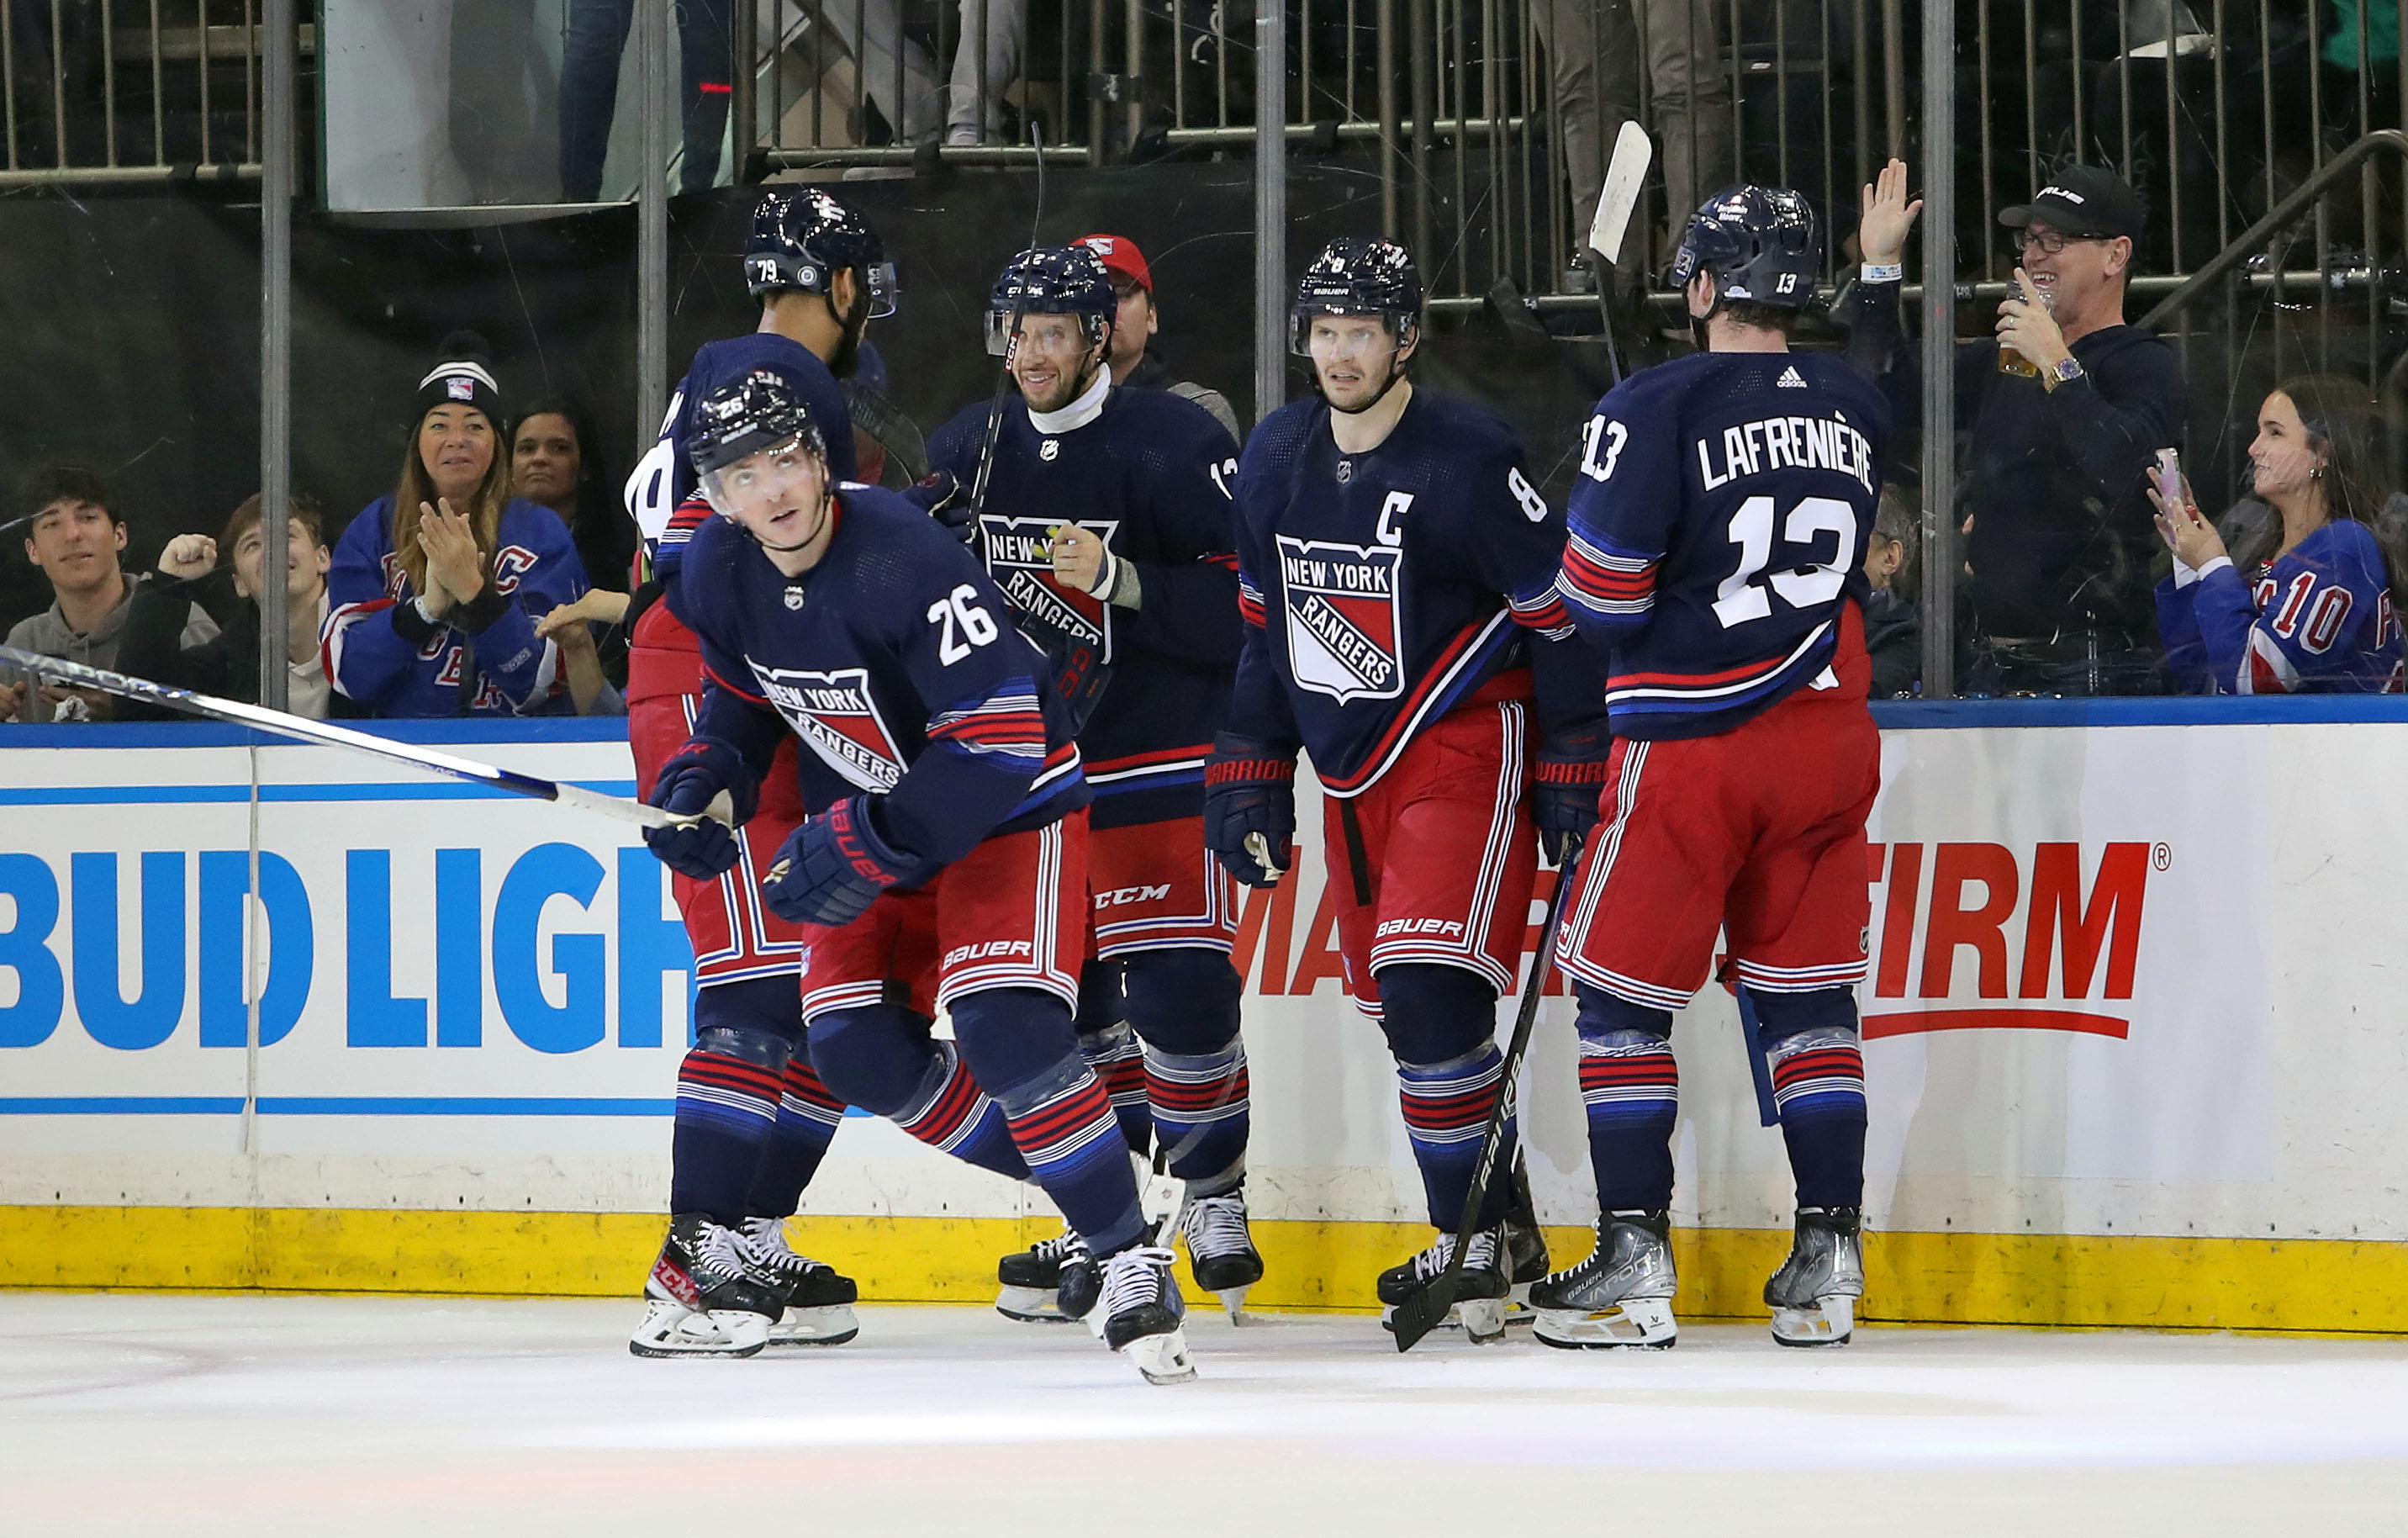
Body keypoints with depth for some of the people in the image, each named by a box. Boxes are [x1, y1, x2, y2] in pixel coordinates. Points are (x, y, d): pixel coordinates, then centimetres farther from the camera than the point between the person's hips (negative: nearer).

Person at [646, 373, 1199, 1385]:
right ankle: (1055, 1184, 13)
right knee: (855, 1048, -6)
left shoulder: (905, 558, -31)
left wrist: (867, 844, -33)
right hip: (872, 813, 7)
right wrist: (708, 780, -5)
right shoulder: (717, 573, -8)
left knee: (1003, 1026, -25)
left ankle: (1127, 1256, -15)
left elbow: (999, 743, -32)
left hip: (1009, 805, -7)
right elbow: (744, 692, 15)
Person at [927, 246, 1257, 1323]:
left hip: (1161, 765, -5)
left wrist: (1123, 583, -25)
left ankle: (1214, 1192, 8)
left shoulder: (1177, 447, -12)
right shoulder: (964, 453, 6)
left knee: (1177, 990, -12)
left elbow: (1250, 606, -15)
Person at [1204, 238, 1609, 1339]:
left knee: (1431, 991, -20)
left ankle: (1474, 1240, -11)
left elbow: (1562, 615, -12)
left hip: (1464, 752, -7)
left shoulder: (1467, 460, -16)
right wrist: (1247, 772, 14)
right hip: (1350, 769, 7)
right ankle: (1501, 1227, 23)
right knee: (1395, 1009, 10)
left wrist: (1574, 774, -10)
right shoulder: (1275, 460, 5)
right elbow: (1263, 624, 16)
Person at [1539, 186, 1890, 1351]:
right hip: (1826, 732, 5)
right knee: (1808, 993, 11)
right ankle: (1828, 1260, 8)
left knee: (1622, 993, 4)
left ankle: (1633, 1263, 1)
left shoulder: (1657, 408, -13)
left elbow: (1600, 590, -13)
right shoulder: (1855, 407, 5)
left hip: (1691, 746, -5)